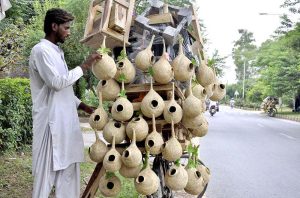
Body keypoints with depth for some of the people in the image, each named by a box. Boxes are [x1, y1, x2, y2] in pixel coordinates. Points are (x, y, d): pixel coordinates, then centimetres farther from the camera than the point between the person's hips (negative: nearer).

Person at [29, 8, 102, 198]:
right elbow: (57, 82, -21)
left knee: (68, 167, 12)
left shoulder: (57, 51, 16)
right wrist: (84, 66, -15)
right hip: (52, 120, -9)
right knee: (48, 170, -1)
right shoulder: (41, 50, -11)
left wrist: (82, 105, 12)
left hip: (66, 118, 9)